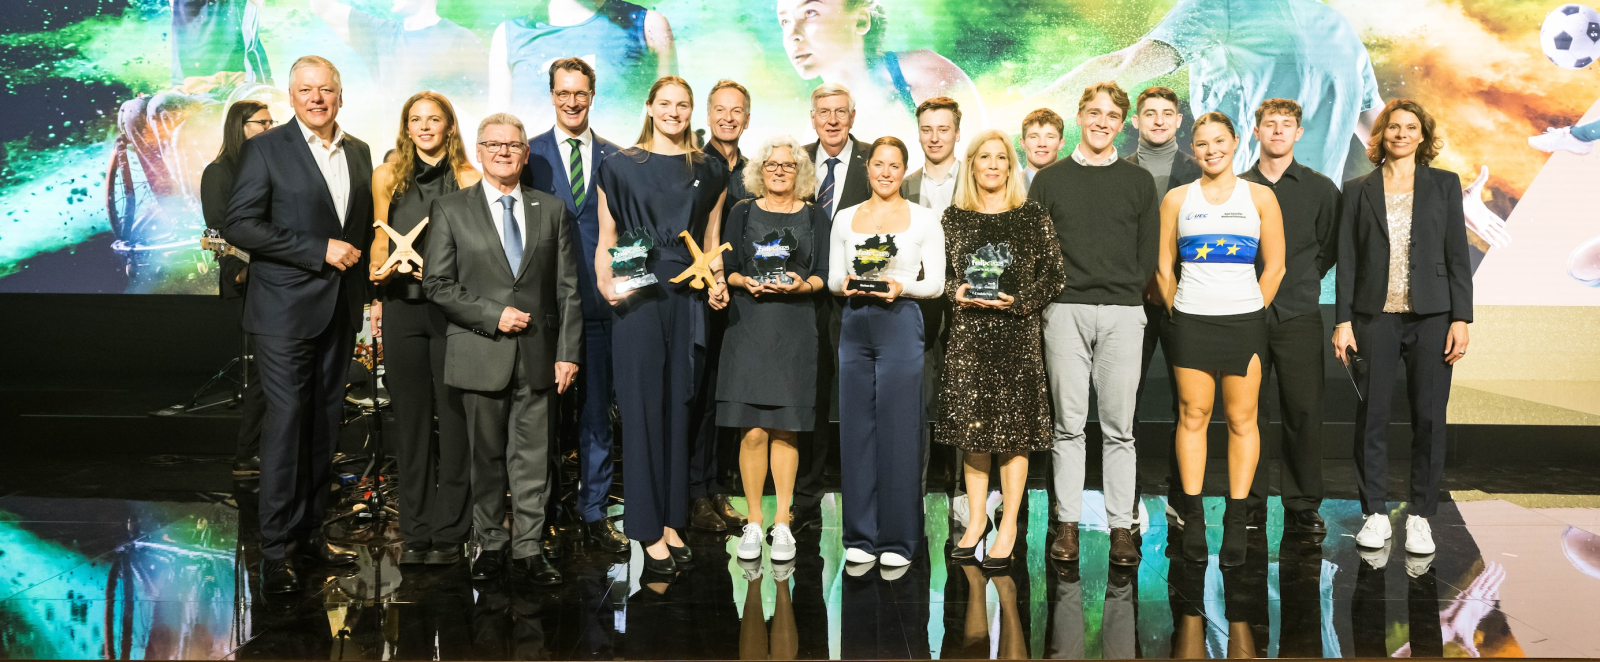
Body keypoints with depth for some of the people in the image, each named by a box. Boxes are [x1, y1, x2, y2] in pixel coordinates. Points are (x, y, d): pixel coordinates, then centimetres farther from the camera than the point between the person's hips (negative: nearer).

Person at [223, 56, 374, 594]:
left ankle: (310, 530, 21)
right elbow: (239, 226, -12)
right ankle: (276, 549, 5)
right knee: (286, 422, -3)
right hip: (286, 309, -5)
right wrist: (319, 251, -17)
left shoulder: (359, 152, 12)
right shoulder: (266, 149, -4)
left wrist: (369, 292, 11)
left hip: (341, 309, 5)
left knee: (325, 423, 10)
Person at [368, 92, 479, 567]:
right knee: (411, 418, 7)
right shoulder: (387, 176, 10)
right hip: (402, 309, 3)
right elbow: (381, 239, 16)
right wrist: (379, 280, -1)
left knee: (454, 417, 0)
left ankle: (450, 532, 10)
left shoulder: (469, 179, 1)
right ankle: (416, 532, 17)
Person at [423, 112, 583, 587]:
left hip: (537, 355, 1)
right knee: (487, 456, 8)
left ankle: (528, 552, 12)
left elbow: (567, 288, 6)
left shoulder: (552, 210, 9)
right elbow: (438, 284, -1)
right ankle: (490, 545, 22)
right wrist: (493, 315, -11)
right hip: (481, 354, -1)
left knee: (532, 457, 3)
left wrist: (569, 352, -1)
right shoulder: (451, 210, 5)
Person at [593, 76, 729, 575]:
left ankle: (671, 522, 17)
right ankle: (649, 532, 5)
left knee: (679, 408, 7)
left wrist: (717, 283, -3)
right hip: (639, 298, -3)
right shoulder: (621, 167, 6)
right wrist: (606, 284, -14)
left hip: (688, 299, 3)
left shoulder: (707, 173, 13)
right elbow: (605, 239, 4)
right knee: (642, 409, -2)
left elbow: (711, 242, 15)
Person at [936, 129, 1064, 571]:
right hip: (967, 332, 2)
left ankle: (1008, 527, 10)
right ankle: (977, 517, 20)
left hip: (1017, 331, -2)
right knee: (971, 423, 6)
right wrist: (956, 292, -7)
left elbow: (1054, 273, 1)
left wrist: (1019, 301, -12)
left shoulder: (1032, 217, 2)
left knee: (1015, 427, -1)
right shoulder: (954, 218, 8)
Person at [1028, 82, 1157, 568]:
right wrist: (1053, 288, -1)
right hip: (1066, 311, 0)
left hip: (1122, 313, 0)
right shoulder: (1049, 180, 12)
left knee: (1118, 427, 1)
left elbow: (1149, 253, 11)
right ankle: (1067, 523, 8)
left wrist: (1128, 291, 1)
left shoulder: (1138, 181, 12)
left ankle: (1121, 526, 7)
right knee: (1068, 424, 2)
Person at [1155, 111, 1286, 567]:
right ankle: (1193, 518, 9)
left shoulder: (1260, 197, 7)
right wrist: (1178, 314, 6)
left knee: (1242, 419, 0)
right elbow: (1163, 265, 9)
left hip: (1244, 322, 0)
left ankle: (1236, 521, 7)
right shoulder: (1177, 199, 8)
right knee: (1193, 416, 2)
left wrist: (1249, 312, 4)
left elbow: (1275, 266, 6)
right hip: (1190, 321, 0)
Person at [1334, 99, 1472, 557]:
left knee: (1429, 417, 1)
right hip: (1374, 317, 0)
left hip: (1431, 316, 0)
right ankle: (1375, 513, 12)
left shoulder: (1444, 185, 9)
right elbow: (1347, 260, 5)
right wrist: (1342, 320, -2)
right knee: (1371, 416, 1)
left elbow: (1457, 256, 5)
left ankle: (1421, 515, 12)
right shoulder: (1358, 190, 9)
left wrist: (1461, 318, -3)